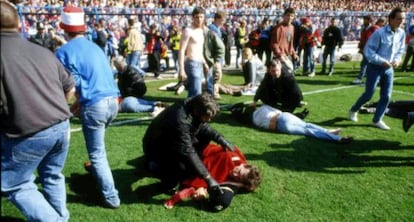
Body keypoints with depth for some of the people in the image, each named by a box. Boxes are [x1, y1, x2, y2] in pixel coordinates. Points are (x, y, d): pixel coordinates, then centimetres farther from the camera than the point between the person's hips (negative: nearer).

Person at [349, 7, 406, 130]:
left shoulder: (402, 33, 0)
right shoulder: (380, 33, -18)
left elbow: (400, 50, 14)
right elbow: (368, 51, -16)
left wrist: (397, 60, -6)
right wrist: (382, 61, -22)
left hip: (389, 69, 6)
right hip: (375, 67, -6)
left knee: (386, 96, 5)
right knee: (368, 94, 1)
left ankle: (377, 120, 19)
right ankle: (353, 110, 27)